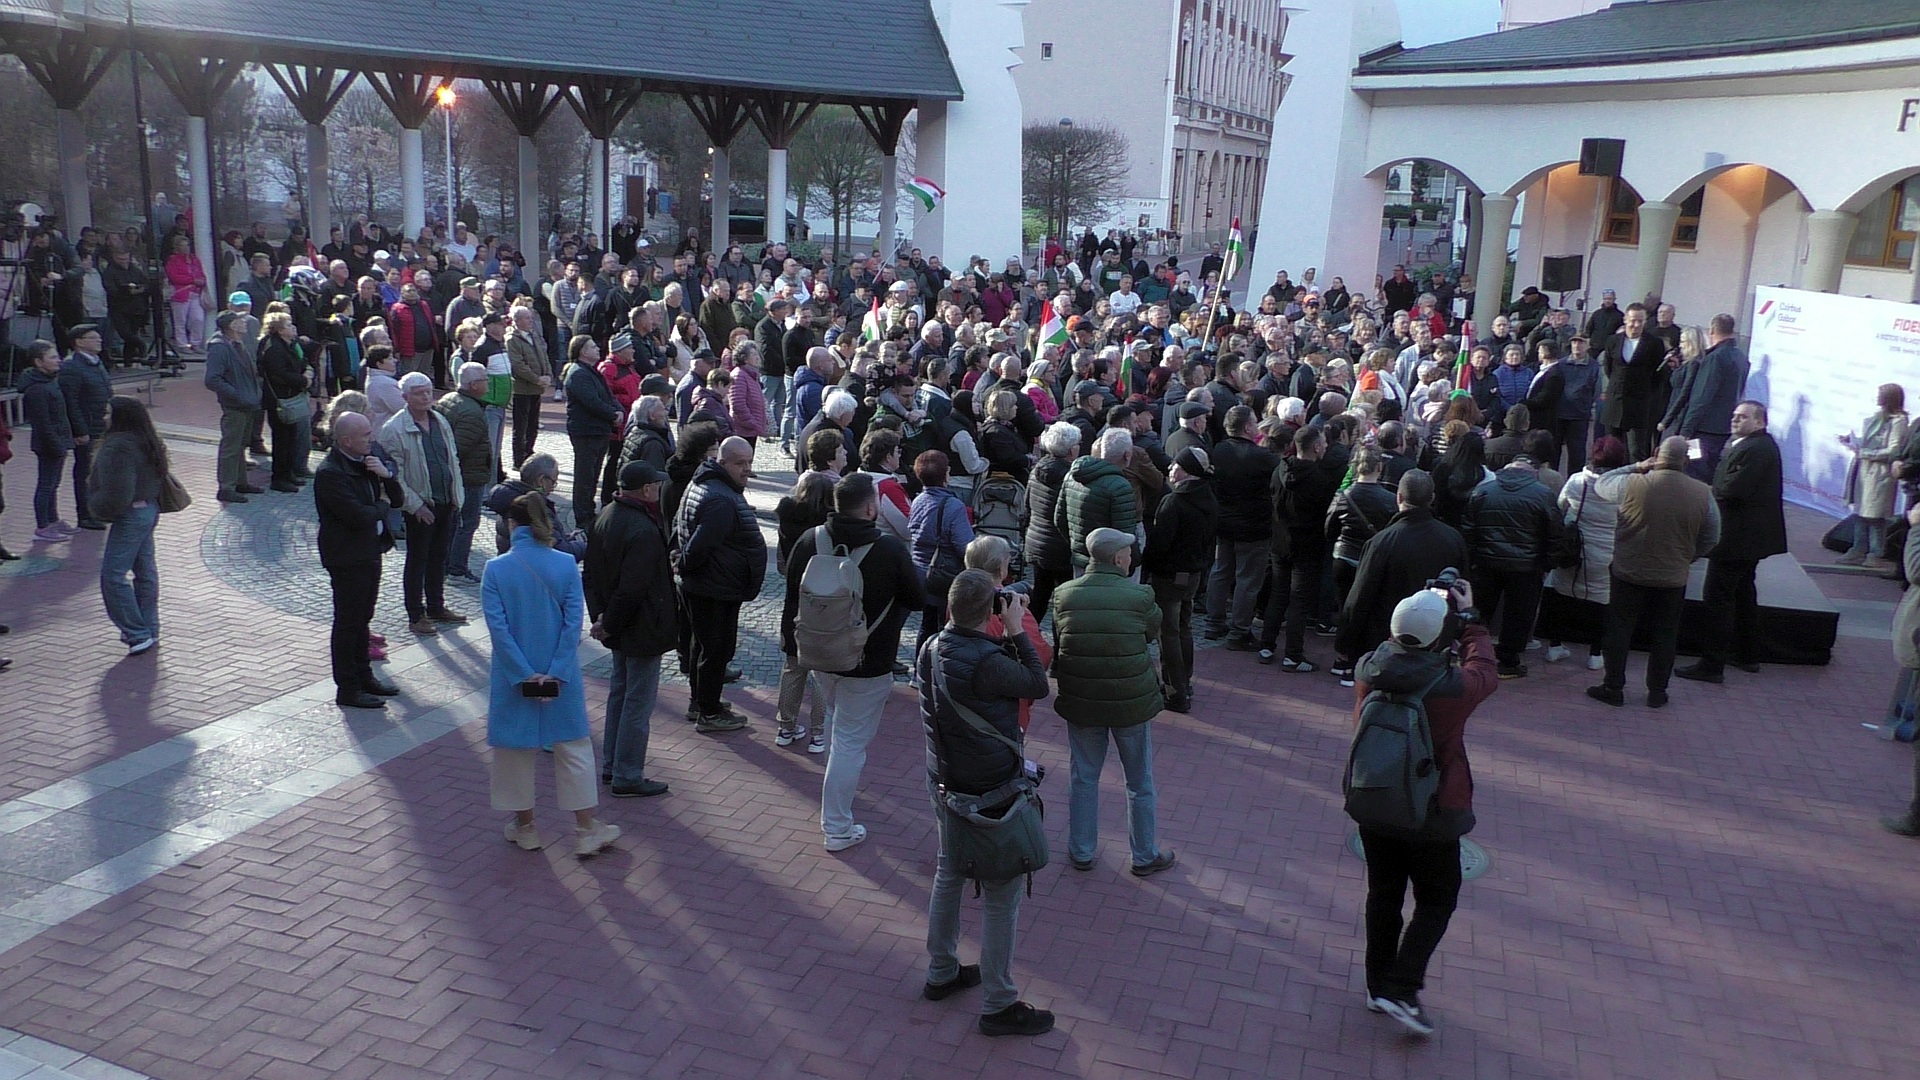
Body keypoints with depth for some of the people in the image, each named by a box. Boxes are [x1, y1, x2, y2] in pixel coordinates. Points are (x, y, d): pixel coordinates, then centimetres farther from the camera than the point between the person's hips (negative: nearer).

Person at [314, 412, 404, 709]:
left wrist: (386, 476, -10)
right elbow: (360, 517, -28)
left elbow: (397, 499, 10)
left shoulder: (365, 463, 8)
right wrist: (382, 505, -8)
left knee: (362, 618, 19)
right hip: (347, 558, -9)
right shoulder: (330, 473, -20)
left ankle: (364, 676, 31)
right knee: (348, 621, 0)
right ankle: (347, 689, 8)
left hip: (370, 553, 9)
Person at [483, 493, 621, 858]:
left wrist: (524, 675, -11)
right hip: (561, 677, 0)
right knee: (574, 748, 11)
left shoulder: (495, 569, -10)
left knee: (516, 750, 16)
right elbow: (573, 623, -12)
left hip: (513, 678, 0)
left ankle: (525, 827, 29)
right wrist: (554, 674, -11)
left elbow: (498, 627, -14)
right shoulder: (566, 565, -8)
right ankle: (587, 831, 15)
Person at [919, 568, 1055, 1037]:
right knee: (1001, 896, 5)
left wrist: (1005, 638, 1)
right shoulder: (986, 661, -29)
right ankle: (998, 1004, 16)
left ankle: (941, 973, 38)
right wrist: (1016, 630, -13)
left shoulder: (932, 649, -3)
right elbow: (1038, 686, -15)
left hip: (944, 783, 8)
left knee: (948, 875, 23)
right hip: (992, 791, -8)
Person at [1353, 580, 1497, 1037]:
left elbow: (1393, 650, 10)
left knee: (1383, 896, 19)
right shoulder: (1452, 689, -25)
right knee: (1436, 903, 14)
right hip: (1432, 819, -4)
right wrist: (1469, 619, 6)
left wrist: (1430, 605, 9)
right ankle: (1401, 989, 5)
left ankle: (1378, 984, 31)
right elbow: (1484, 671, -2)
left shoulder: (1367, 672, -14)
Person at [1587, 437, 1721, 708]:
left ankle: (1613, 688, 14)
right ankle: (1657, 692, 22)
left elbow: (1600, 484, 4)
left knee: (1619, 630, 9)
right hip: (1673, 578, 2)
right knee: (1665, 635, 14)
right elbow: (1711, 539, 3)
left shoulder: (1632, 485, -16)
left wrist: (1636, 467, 4)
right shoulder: (1703, 493, -7)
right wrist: (1684, 558, 17)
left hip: (1629, 574, -2)